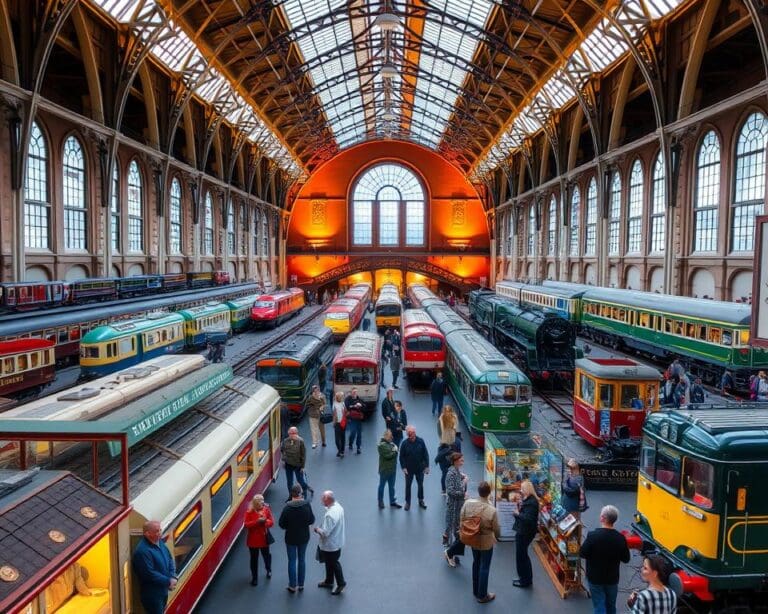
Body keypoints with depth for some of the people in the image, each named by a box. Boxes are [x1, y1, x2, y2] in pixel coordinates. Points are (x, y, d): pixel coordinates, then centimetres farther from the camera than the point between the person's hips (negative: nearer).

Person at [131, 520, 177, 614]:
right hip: (151, 595, -8)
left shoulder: (160, 542, 2)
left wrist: (173, 577, -7)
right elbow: (150, 574, -27)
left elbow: (170, 560, 9)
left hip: (163, 591, 8)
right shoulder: (142, 551, -26)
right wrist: (168, 582, -18)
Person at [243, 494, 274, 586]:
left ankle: (268, 570, 48)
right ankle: (254, 578, 24)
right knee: (254, 559, 8)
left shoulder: (266, 510, -7)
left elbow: (272, 522, -6)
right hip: (253, 539, -2)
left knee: (266, 555, 19)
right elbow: (246, 525, -18)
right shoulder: (249, 512, -13)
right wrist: (256, 521, -30)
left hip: (264, 538, 2)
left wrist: (265, 521, -27)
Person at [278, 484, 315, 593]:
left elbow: (281, 524, -16)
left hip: (291, 537, -2)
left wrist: (287, 527, 5)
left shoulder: (288, 507, -24)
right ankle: (301, 584, 30)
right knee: (302, 560, 18)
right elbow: (312, 520, -8)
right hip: (304, 537, 2)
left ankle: (293, 586, 24)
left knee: (292, 561, 13)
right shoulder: (307, 505, -18)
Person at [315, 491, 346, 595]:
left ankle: (341, 583, 27)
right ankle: (329, 581, 43)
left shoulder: (329, 515, -35)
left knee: (333, 564, 12)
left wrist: (317, 529, -12)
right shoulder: (338, 507, -6)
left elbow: (325, 533, -30)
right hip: (337, 541, 9)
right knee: (329, 562, 25)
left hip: (331, 545, -9)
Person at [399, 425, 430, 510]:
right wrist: (403, 467, -13)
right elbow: (401, 457, -5)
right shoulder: (405, 443, -13)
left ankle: (421, 501, 33)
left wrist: (427, 466, -6)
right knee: (408, 486, 10)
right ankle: (407, 502, 26)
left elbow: (425, 454, -4)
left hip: (420, 468, 1)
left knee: (421, 485, 15)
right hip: (409, 469, -1)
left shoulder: (420, 441, -11)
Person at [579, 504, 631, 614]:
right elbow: (626, 559, -3)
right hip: (612, 578, 3)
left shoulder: (592, 535, -23)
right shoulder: (620, 538, -14)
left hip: (595, 578, -3)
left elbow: (582, 554, -14)